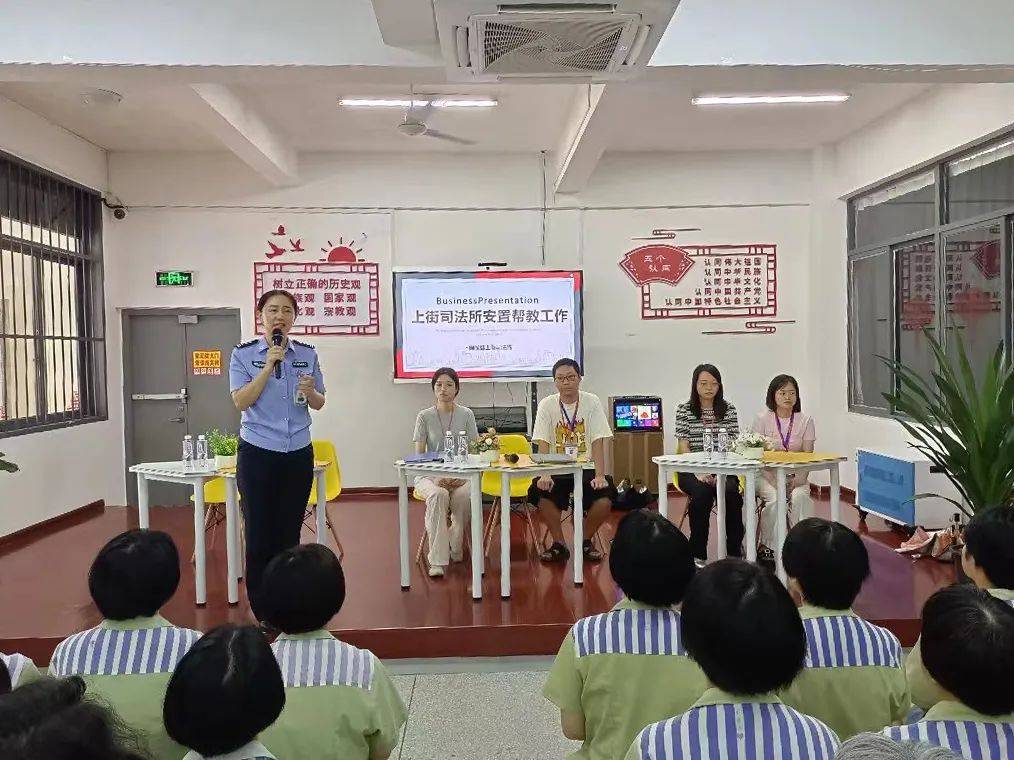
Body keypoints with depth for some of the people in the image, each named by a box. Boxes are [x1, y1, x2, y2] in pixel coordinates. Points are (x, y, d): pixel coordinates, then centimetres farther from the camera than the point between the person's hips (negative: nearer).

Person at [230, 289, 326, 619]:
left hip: (299, 454, 3)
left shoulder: (307, 354, 5)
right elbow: (241, 401, -12)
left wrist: (310, 391, -12)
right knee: (259, 536, 2)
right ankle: (262, 613, 16)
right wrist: (269, 365, -17)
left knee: (289, 535, 10)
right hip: (257, 454, -2)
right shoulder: (243, 354, -2)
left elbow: (319, 404, 10)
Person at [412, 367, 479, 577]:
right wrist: (437, 478, -16)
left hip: (461, 475, 1)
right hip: (430, 474, -1)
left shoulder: (466, 415, 5)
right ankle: (437, 560, -33)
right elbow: (419, 455, 0)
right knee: (438, 495, -36)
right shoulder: (425, 416, 2)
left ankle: (454, 550, -9)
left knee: (464, 496, -34)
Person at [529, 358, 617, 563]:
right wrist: (545, 475, -22)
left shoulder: (592, 402, -3)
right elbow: (543, 444, -8)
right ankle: (559, 544, -4)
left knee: (605, 496, -26)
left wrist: (600, 476, -19)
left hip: (586, 468, 0)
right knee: (540, 492, -28)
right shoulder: (547, 404, -2)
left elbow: (598, 442, -8)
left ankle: (585, 541, 3)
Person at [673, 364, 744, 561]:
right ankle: (698, 554, -17)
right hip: (692, 470, -1)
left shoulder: (729, 409, 10)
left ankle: (734, 551, -13)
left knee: (731, 492, -31)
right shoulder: (684, 410, 5)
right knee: (702, 493, -32)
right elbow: (683, 447, -1)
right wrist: (699, 472, -17)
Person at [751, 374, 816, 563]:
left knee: (799, 497, -32)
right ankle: (767, 546, -13)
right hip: (767, 475, -1)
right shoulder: (762, 419, 1)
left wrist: (797, 480, -20)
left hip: (795, 476, 1)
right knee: (776, 499, -31)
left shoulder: (805, 421, 5)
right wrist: (775, 482, -18)